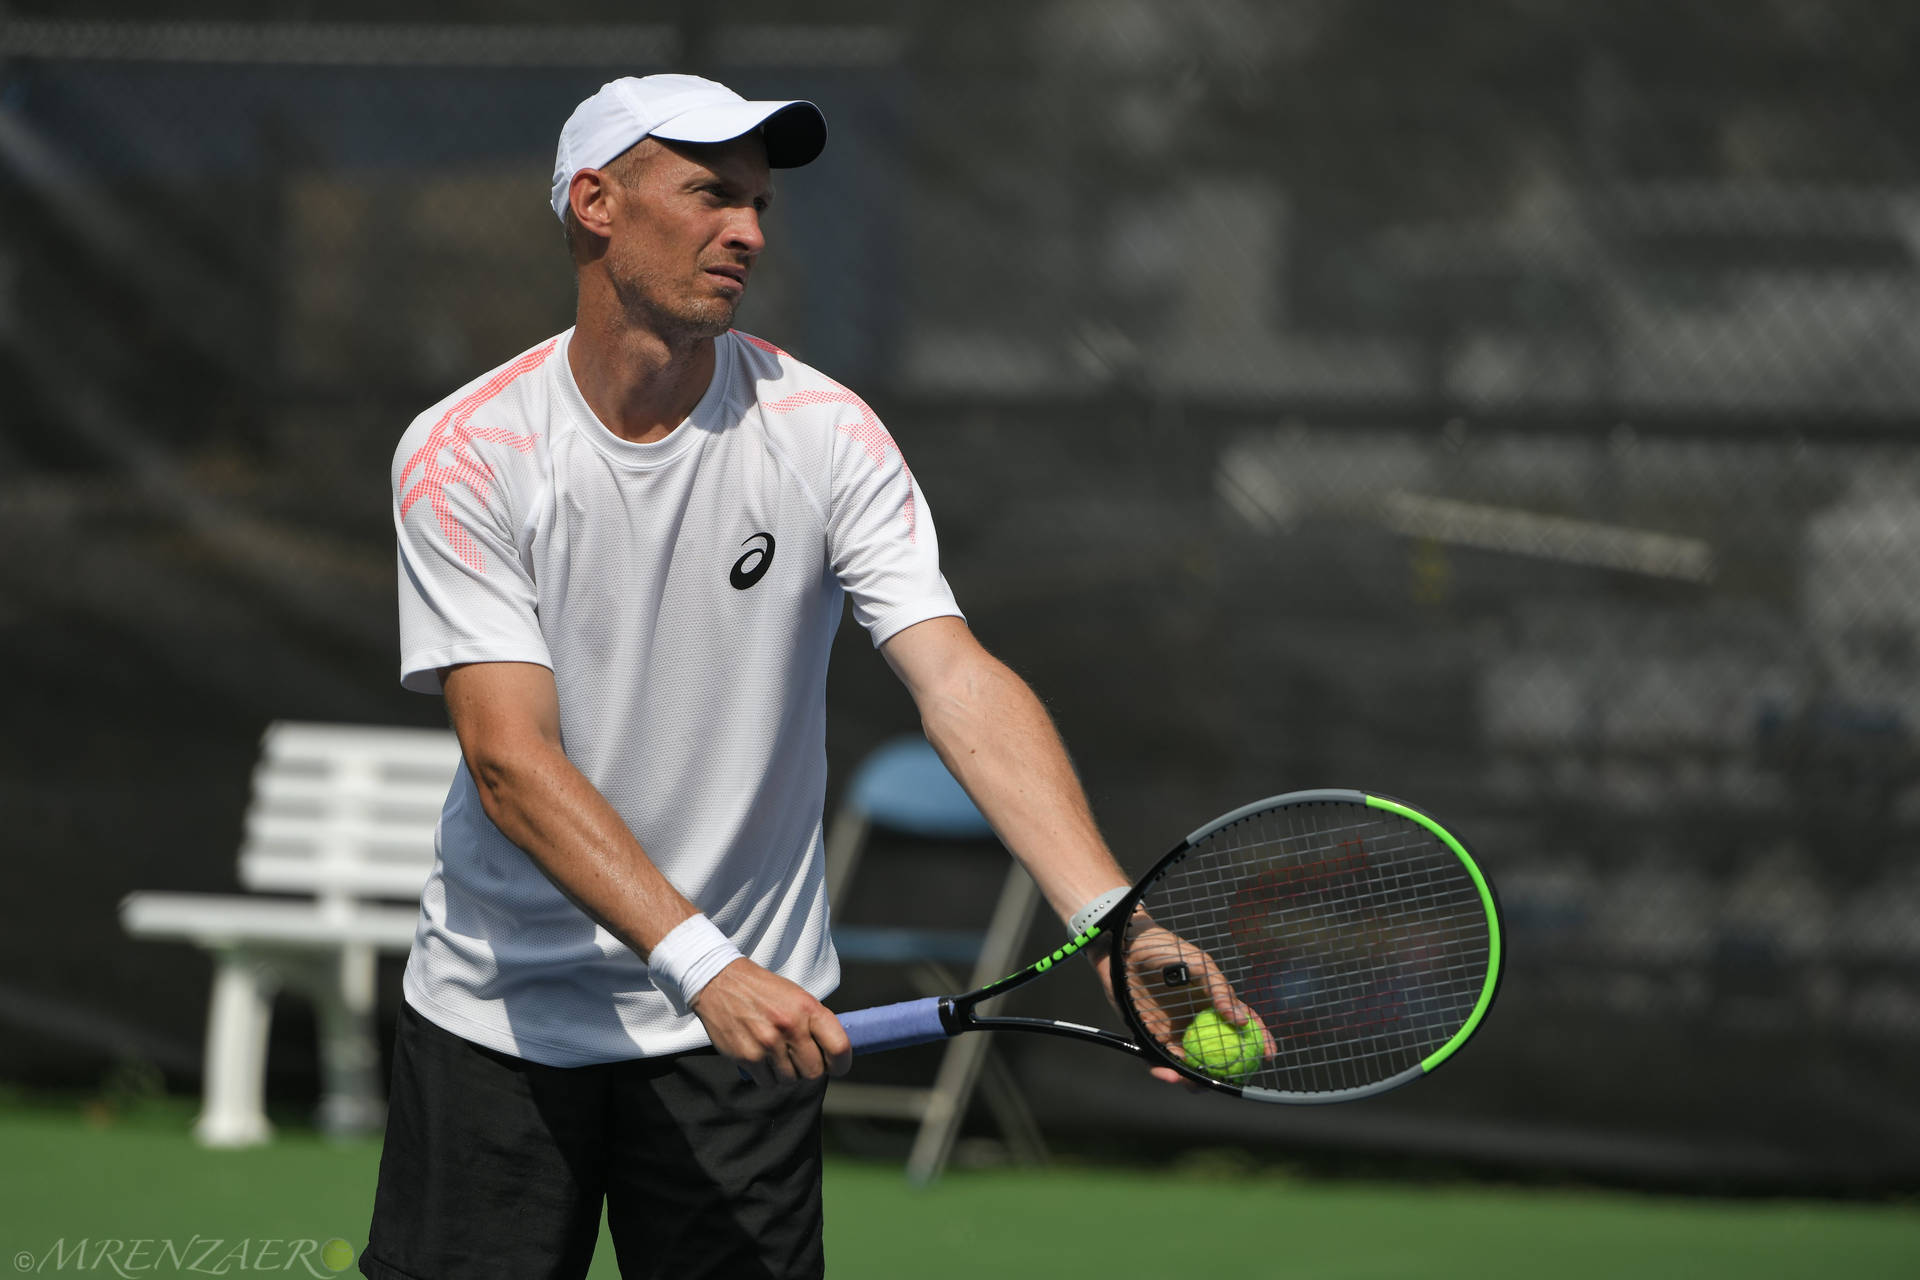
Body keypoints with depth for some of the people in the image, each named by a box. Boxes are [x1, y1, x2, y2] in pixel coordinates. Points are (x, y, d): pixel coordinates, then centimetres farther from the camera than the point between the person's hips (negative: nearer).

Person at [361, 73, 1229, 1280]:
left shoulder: (823, 433, -7)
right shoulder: (464, 454, -11)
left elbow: (960, 682, -18)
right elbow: (511, 760, -20)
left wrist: (1107, 913, -34)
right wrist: (702, 963, -33)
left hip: (743, 1024, 1)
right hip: (498, 1014, -1)